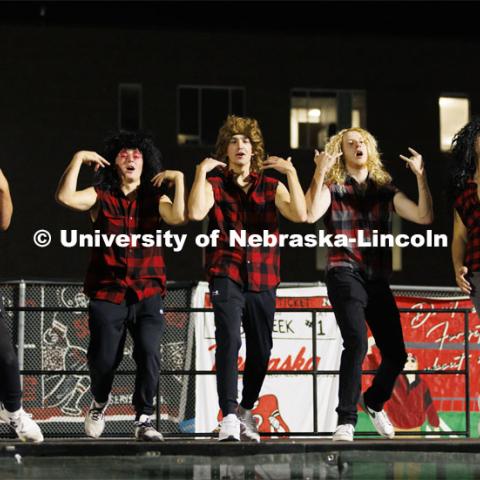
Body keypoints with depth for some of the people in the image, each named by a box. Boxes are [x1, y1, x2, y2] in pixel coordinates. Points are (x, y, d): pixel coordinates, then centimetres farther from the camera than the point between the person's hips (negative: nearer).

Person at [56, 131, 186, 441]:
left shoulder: (154, 198, 7)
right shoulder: (101, 197, 5)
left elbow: (178, 217, -14)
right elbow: (66, 197, -14)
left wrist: (178, 179, -11)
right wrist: (78, 159, -11)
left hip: (148, 293, 0)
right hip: (107, 294, 0)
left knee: (149, 354, -14)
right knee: (104, 358, 1)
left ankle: (144, 420, -2)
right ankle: (100, 402, 34)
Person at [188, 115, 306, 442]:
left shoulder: (271, 186, 10)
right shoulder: (214, 183, 4)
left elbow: (300, 214, -7)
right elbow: (196, 212, -17)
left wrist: (291, 173, -10)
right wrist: (201, 172, -14)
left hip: (263, 279, 3)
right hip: (227, 275, -3)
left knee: (261, 350, 9)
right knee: (229, 340, -20)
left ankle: (246, 411, 30)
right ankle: (229, 418, -20)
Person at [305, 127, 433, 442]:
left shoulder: (385, 189, 15)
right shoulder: (332, 187, 5)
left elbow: (425, 217, 4)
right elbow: (311, 214, -16)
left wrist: (421, 176, -2)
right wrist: (320, 173, -19)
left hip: (378, 279, 5)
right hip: (346, 274, -4)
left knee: (396, 353, 2)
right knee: (357, 341, -26)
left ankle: (374, 402, 33)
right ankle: (346, 421, -22)